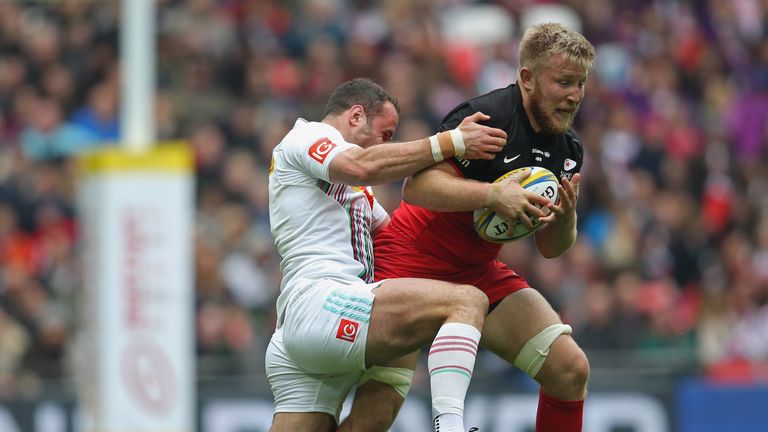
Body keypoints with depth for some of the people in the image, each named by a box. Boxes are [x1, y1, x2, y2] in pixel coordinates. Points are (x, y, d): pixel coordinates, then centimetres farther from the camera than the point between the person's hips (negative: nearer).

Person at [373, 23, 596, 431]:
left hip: (482, 272, 7)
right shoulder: (485, 116, -20)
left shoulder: (568, 148, 4)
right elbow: (417, 186, -27)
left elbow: (550, 247, 10)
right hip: (414, 259, -7)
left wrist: (566, 218, -12)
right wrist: (493, 194, -34)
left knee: (570, 370, -5)